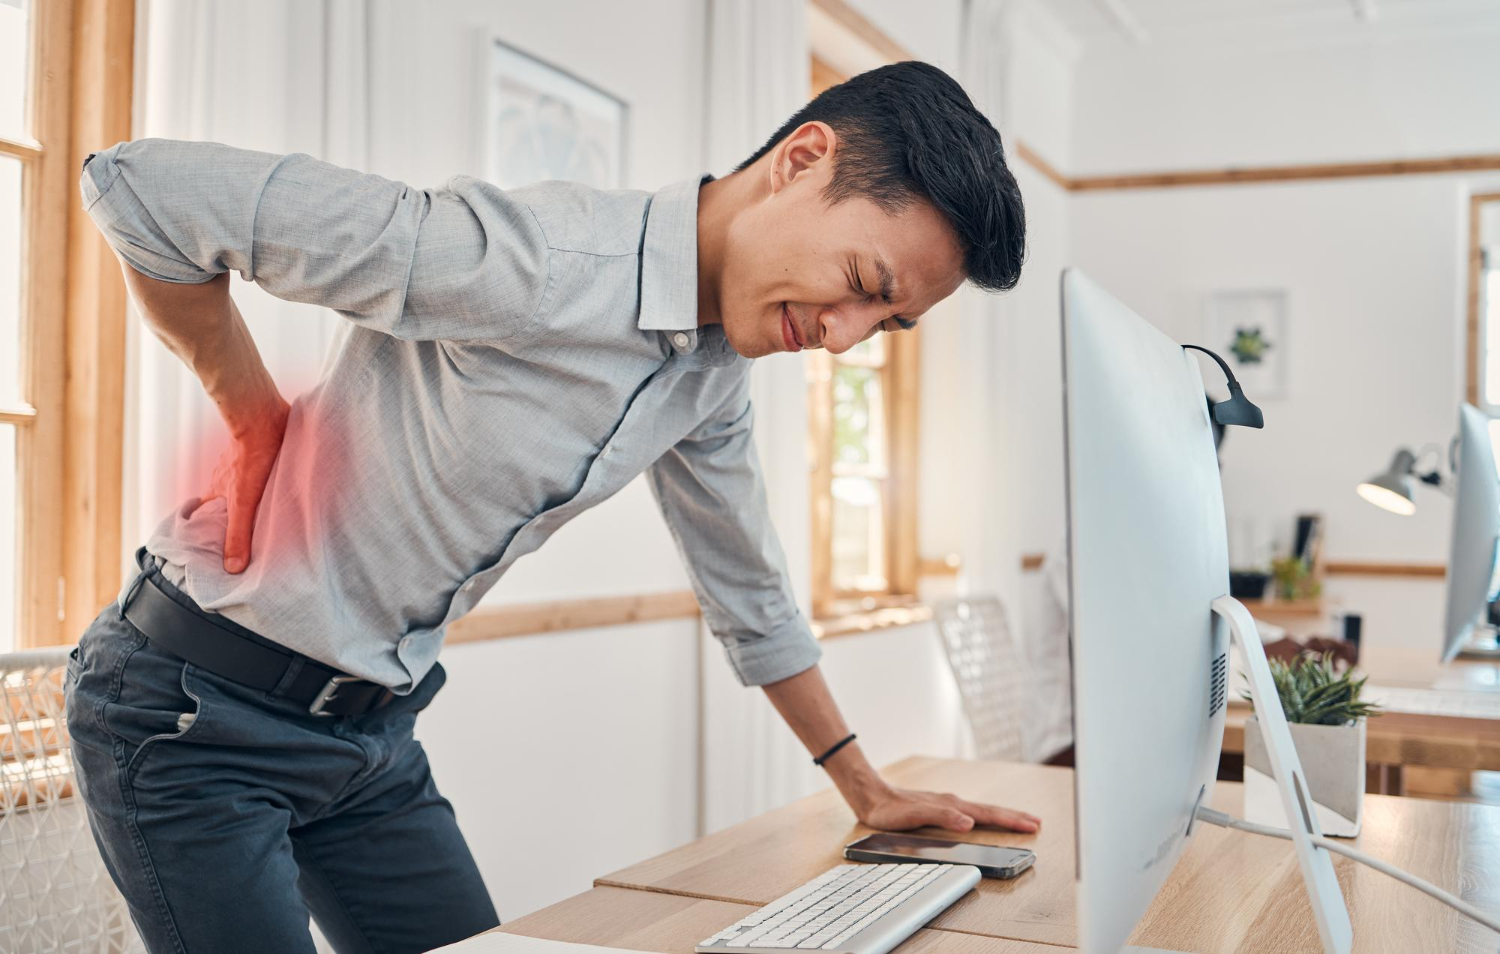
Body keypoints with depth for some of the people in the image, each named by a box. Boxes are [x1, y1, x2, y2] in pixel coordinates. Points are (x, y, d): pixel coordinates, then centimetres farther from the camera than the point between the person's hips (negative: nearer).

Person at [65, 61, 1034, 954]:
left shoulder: (716, 375, 0)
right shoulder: (527, 263, -29)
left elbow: (749, 590, 14)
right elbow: (140, 185, -26)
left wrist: (866, 786, 18)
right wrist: (258, 417, -15)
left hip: (372, 730, 7)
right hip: (194, 710, -7)